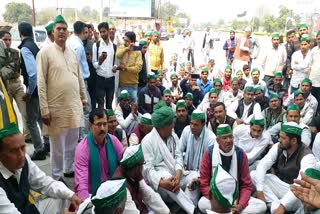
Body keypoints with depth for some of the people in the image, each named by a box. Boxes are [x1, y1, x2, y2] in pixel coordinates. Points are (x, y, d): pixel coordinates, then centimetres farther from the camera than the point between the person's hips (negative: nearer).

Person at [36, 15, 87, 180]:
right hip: (57, 108, -5)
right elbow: (41, 83, -12)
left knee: (72, 143, 17)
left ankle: (70, 169, 36)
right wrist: (44, 110, -15)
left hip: (75, 106, 5)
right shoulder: (45, 52, -9)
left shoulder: (72, 52, 9)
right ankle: (57, 177, 24)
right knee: (57, 146, 7)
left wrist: (83, 97, 17)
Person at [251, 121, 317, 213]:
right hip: (279, 183, 6)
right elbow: (262, 165, -14)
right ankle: (275, 204, -23)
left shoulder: (307, 156, -23)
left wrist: (282, 206, -42)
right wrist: (260, 191, -26)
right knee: (253, 174, -14)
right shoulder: (278, 147, -8)